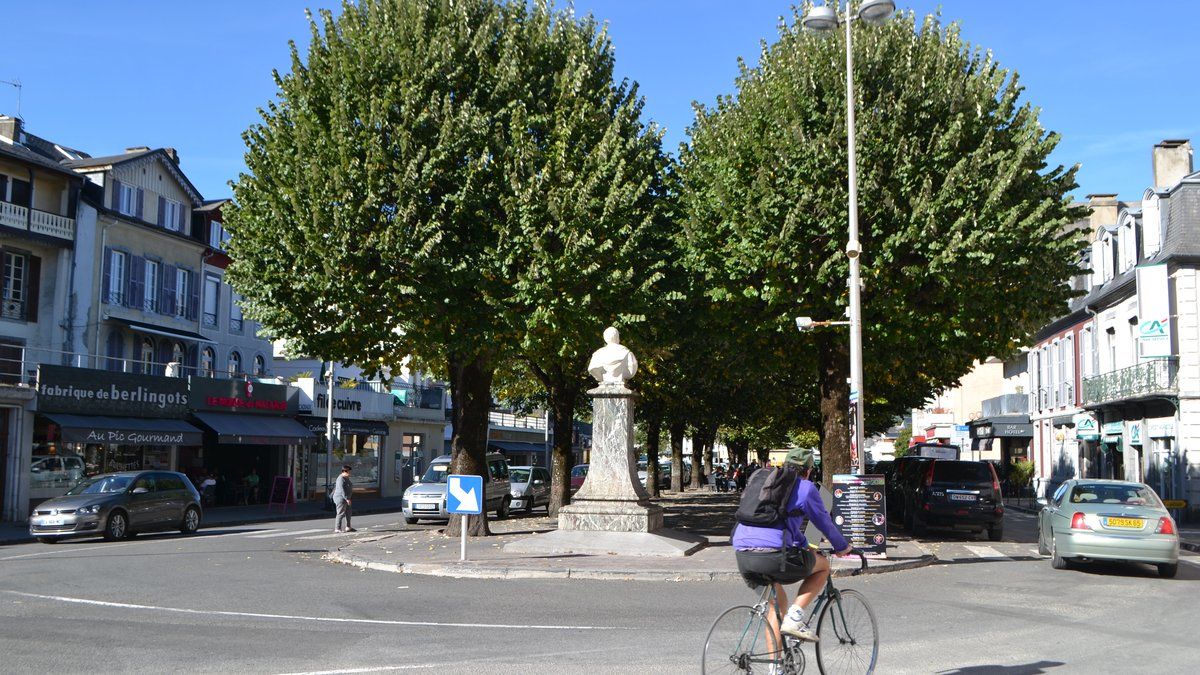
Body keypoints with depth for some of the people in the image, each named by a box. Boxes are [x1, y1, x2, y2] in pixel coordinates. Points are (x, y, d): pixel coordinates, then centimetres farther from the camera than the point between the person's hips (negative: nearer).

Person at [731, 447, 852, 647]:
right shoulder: (805, 487, 8)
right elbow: (824, 522, 17)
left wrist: (805, 546, 52)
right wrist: (842, 547, 36)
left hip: (742, 555, 6)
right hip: (773, 554, -6)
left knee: (777, 601, 28)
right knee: (823, 565, 20)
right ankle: (795, 617, 5)